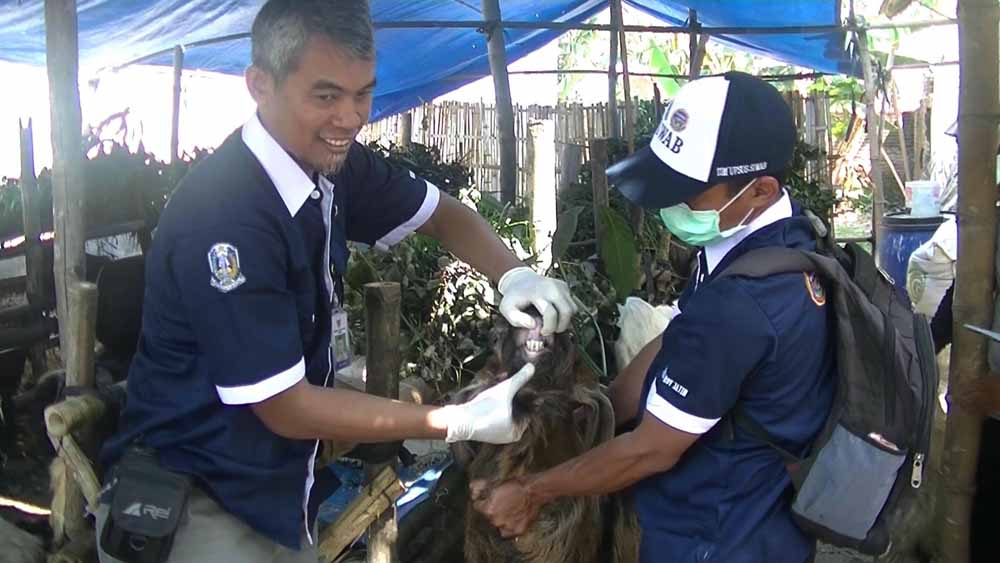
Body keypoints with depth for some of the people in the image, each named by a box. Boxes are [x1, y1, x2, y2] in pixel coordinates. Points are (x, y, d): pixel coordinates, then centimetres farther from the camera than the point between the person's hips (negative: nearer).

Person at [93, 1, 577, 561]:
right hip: (198, 501, -7)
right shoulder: (222, 215, -28)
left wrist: (513, 276, -11)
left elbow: (444, 214, 10)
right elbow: (287, 408, -23)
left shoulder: (334, 162, -6)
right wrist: (463, 422, -20)